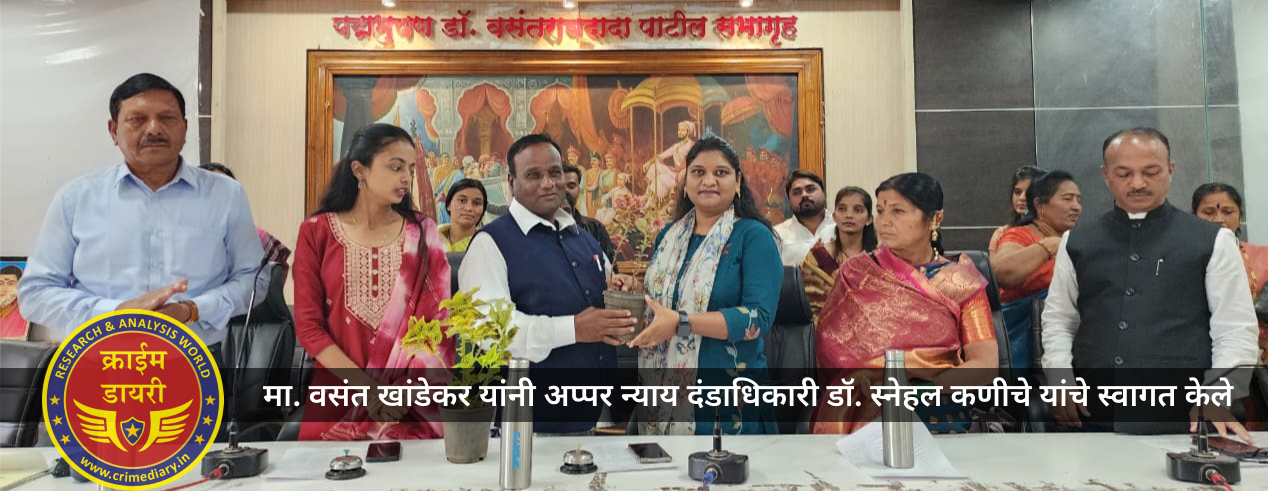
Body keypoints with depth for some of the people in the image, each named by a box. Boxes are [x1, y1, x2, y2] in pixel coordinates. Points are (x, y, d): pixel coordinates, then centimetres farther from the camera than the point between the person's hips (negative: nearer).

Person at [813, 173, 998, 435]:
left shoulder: (961, 283, 3)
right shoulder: (856, 273, 5)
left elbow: (985, 364, -4)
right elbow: (831, 344, 2)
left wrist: (913, 392, -15)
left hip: (940, 418, 0)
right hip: (866, 417, 1)